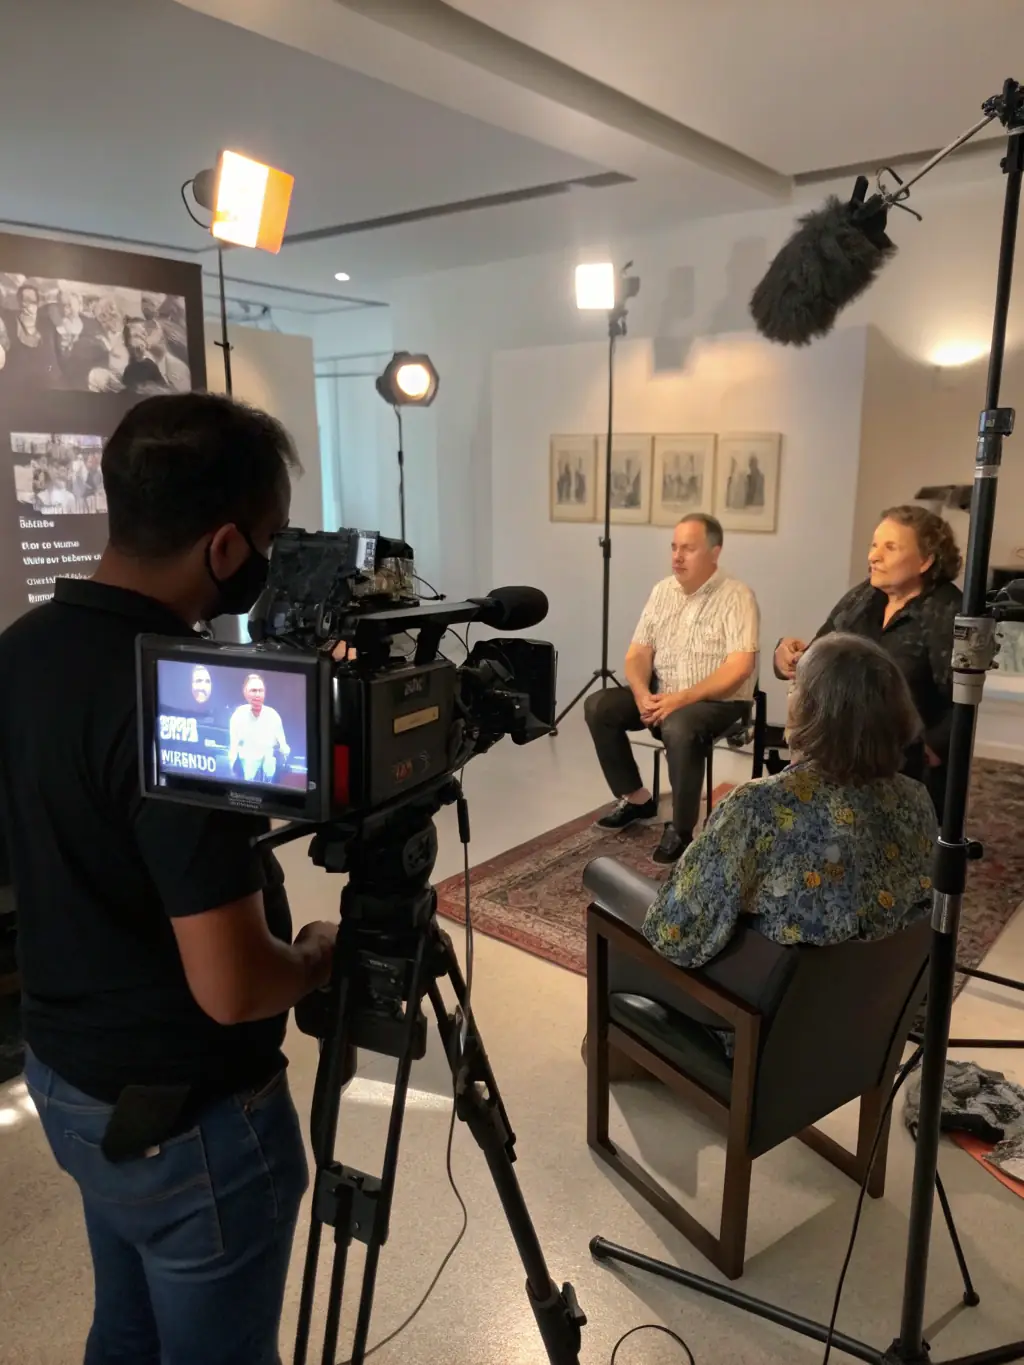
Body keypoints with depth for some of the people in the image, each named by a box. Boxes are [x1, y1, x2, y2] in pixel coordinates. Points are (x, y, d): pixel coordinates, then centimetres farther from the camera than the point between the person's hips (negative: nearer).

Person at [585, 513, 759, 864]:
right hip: (661, 695, 7)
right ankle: (636, 798, 3)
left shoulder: (736, 596, -13)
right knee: (598, 706, -11)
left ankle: (681, 830, -17)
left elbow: (740, 666, -22)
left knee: (679, 728, -37)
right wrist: (642, 694, -15)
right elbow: (638, 653, 5)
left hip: (718, 701, -6)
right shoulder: (663, 590, 6)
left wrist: (682, 698, -26)